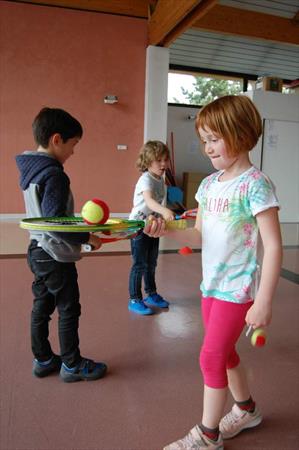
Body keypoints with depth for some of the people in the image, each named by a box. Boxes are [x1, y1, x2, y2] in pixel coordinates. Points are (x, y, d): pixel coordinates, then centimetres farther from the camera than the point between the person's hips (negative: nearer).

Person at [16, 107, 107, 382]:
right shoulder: (54, 175, -22)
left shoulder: (30, 170, 7)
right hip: (57, 256, -9)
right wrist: (87, 238, -16)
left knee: (42, 307, 18)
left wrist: (80, 229, 13)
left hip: (38, 251, 9)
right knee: (69, 310, 6)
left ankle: (43, 360, 33)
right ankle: (72, 364, 22)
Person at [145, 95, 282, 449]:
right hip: (210, 285, 7)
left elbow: (273, 246, -18)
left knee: (211, 356, 1)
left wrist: (264, 301, -21)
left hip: (238, 288, -7)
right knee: (224, 352, 20)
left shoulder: (255, 184, -16)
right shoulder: (209, 184, 5)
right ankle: (246, 409, 46)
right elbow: (200, 235, 7)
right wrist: (168, 230, -10)